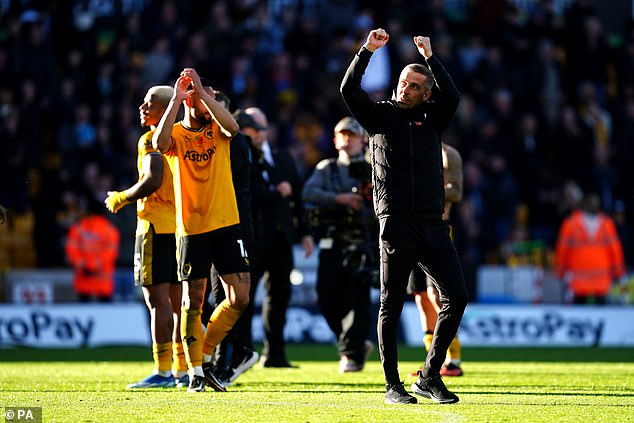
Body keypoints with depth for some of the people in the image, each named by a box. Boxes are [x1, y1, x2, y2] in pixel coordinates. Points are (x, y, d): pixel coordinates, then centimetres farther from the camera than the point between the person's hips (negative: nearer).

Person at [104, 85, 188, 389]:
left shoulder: (152, 140, -10)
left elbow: (153, 181, -22)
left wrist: (121, 199, -9)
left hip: (157, 225, -9)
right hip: (183, 224, 9)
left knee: (158, 299, -9)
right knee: (178, 300, 11)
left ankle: (162, 372, -12)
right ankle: (182, 370, 13)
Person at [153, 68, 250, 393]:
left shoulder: (217, 130, 5)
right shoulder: (177, 134, 0)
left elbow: (232, 126, -19)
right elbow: (160, 143, -24)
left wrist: (201, 91, -20)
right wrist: (176, 98, -22)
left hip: (226, 225, 2)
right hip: (191, 228, -2)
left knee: (240, 298, -2)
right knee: (193, 301, 0)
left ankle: (205, 358, 14)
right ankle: (195, 373, 9)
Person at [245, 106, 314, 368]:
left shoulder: (283, 158, 15)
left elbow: (296, 196, 19)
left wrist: (304, 232, 15)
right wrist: (278, 193, -10)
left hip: (280, 237, 6)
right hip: (252, 237, -6)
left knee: (279, 294, 9)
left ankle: (274, 354, 16)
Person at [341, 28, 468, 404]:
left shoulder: (432, 118, 13)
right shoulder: (381, 114, 9)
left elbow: (452, 96, -5)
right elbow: (350, 90, -5)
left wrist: (430, 57, -12)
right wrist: (367, 51, -13)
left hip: (432, 223, 3)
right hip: (395, 223, -3)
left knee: (457, 297, -3)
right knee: (391, 306, -1)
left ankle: (430, 376, 8)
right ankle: (393, 385, 5)